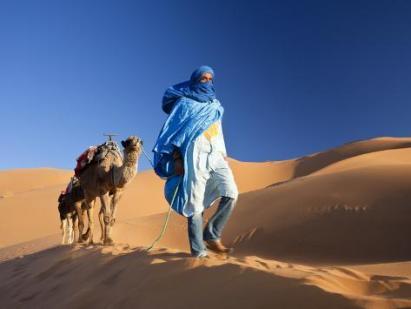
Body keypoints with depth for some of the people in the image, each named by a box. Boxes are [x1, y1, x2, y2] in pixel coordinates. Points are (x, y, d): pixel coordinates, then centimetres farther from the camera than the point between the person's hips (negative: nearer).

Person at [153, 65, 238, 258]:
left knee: (231, 194, -11)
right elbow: (174, 131, 0)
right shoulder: (184, 103, 8)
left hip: (215, 155, 6)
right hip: (195, 155, -5)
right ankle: (198, 250, -4)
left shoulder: (214, 105, 24)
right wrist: (176, 158, -10)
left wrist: (223, 154, 13)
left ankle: (212, 236, 2)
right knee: (195, 203, -8)